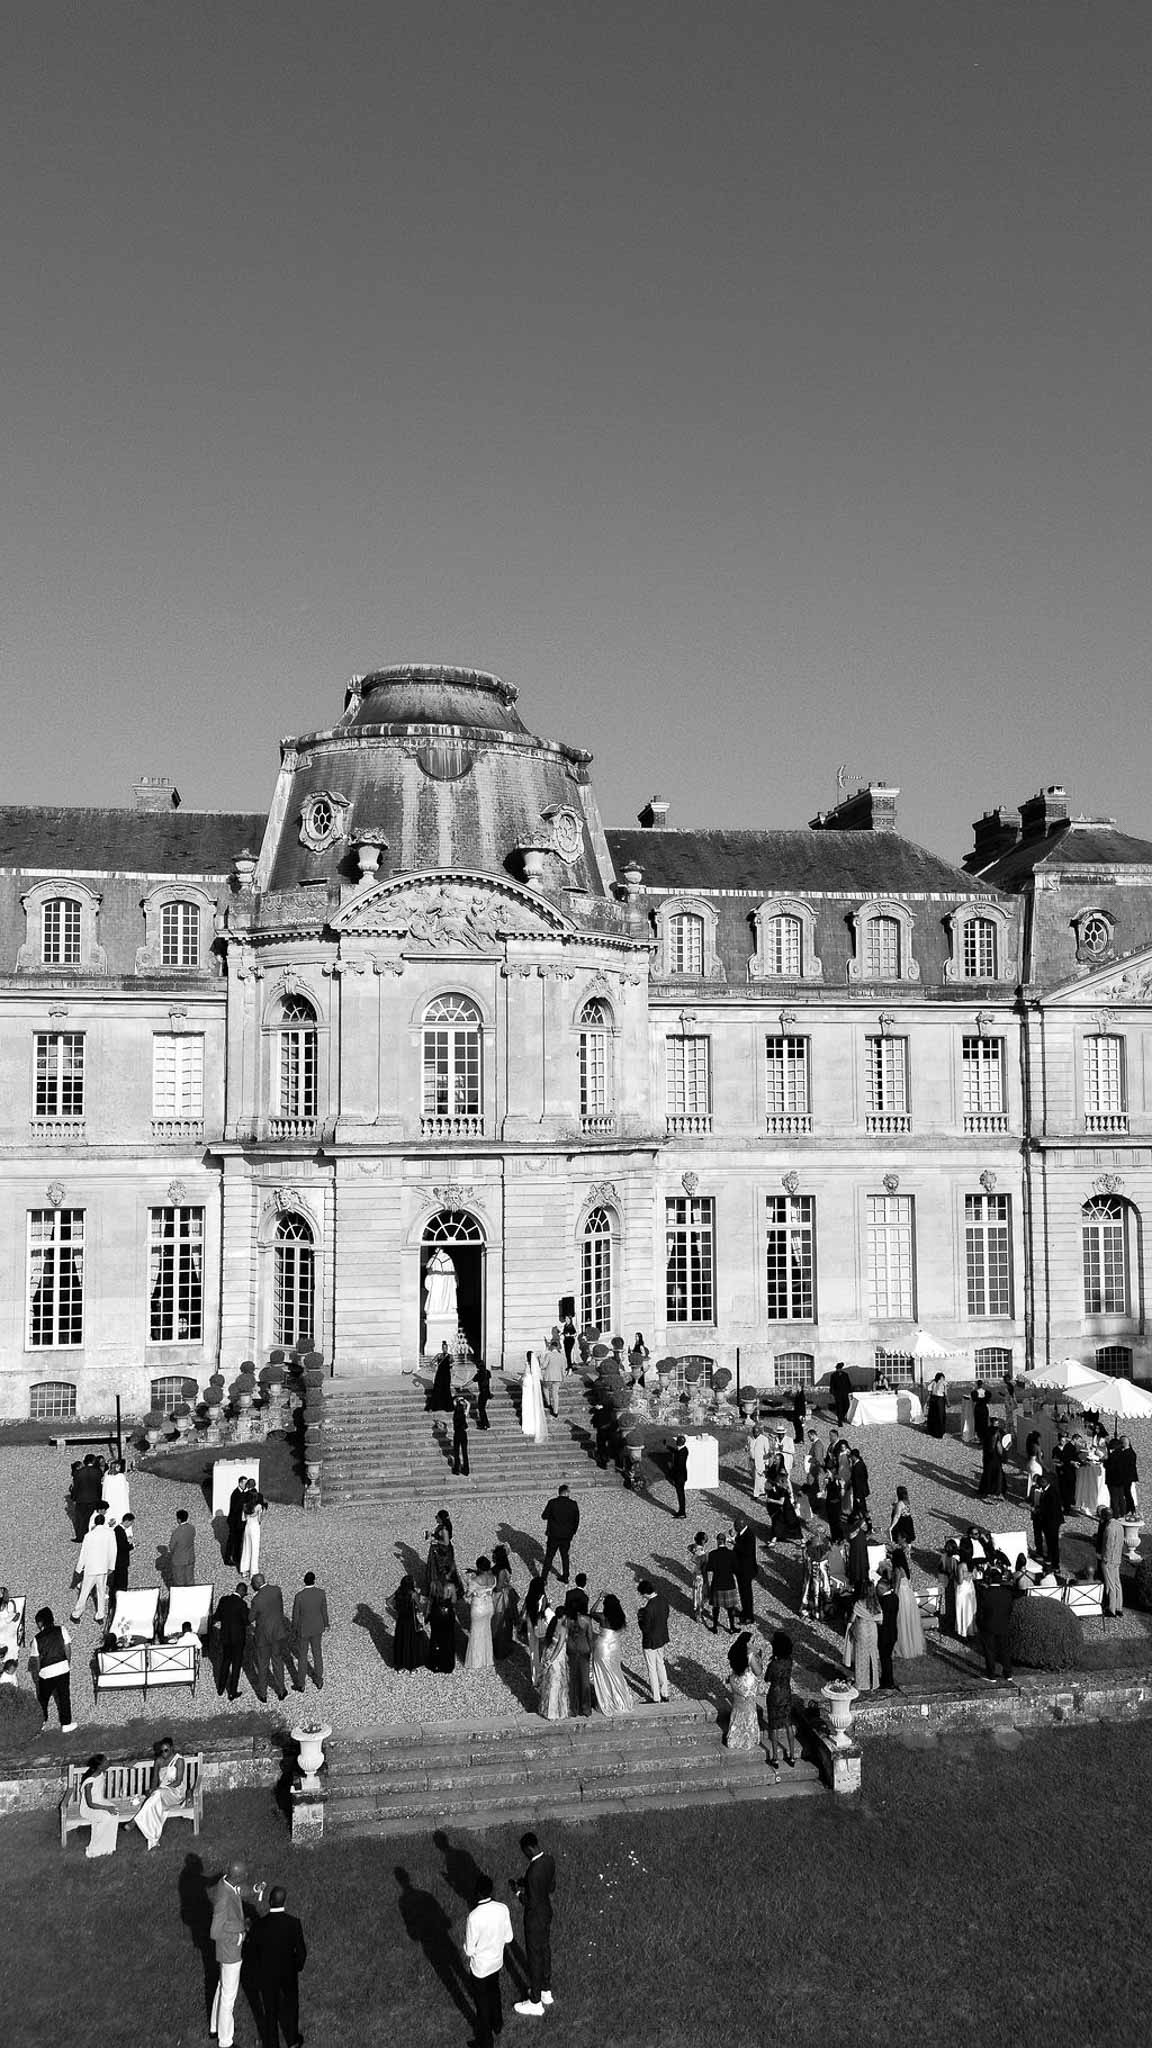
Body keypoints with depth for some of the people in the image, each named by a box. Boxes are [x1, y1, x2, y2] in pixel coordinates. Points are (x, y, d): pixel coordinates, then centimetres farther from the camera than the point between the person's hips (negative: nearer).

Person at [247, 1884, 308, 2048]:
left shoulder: (258, 1925, -25)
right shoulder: (293, 1923, -25)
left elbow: (251, 1953, -12)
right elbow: (301, 1952, -16)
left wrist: (257, 1972, 8)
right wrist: (298, 1966, 7)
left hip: (266, 1976, -1)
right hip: (288, 1973, 1)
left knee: (270, 2011, 21)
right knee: (290, 2006, 26)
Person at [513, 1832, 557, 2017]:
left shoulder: (533, 1872, -36)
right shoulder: (550, 1860, -10)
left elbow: (531, 1903, -29)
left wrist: (520, 1892, -12)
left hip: (535, 1919, -8)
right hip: (547, 1912, 8)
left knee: (534, 1958, 11)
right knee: (544, 1951, 25)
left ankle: (535, 2003, 29)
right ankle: (546, 1991, 45)